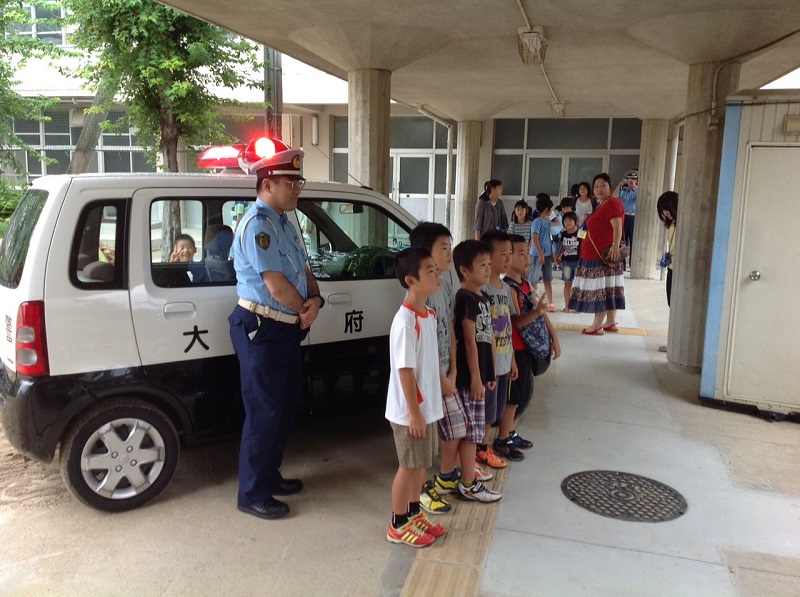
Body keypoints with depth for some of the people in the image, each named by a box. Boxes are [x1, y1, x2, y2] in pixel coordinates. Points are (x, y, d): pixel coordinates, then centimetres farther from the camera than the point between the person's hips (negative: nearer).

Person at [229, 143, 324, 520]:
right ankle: (252, 495, 15)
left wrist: (315, 300, -8)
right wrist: (306, 309, -6)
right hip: (261, 330, -10)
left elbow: (303, 270, 12)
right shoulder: (257, 224, -17)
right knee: (264, 413, -1)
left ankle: (270, 475, 36)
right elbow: (276, 285, -22)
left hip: (288, 328, 10)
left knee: (287, 406, 19)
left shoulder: (284, 222, 13)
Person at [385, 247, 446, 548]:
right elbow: (405, 370, -22)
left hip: (428, 406, 8)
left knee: (421, 464, 20)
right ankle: (398, 525, 23)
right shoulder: (405, 321, -24)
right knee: (410, 466, 6)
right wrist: (414, 412, -19)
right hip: (409, 410, -8)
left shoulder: (429, 314, 5)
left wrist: (426, 408, 17)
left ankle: (414, 514, 37)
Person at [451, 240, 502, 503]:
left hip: (480, 372, 9)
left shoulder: (483, 297, 13)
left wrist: (490, 373, 18)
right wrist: (475, 378, -18)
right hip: (469, 375, -9)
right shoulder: (465, 298, -16)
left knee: (475, 428, 17)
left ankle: (468, 470, 31)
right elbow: (469, 341, -18)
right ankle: (468, 484, 7)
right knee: (472, 429, -2)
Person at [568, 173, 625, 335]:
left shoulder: (613, 203, -12)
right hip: (596, 254, 10)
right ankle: (611, 323, 15)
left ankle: (597, 325, -6)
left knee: (601, 289, -8)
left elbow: (617, 226, -25)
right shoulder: (601, 205, 19)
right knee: (608, 289, 11)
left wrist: (615, 246, -36)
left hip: (604, 255, -10)